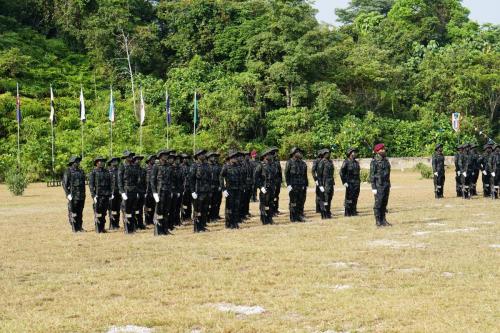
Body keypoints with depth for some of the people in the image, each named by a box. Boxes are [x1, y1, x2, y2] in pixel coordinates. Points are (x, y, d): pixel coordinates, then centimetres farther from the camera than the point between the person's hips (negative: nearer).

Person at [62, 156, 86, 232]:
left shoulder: (81, 171, 15)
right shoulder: (68, 171, -4)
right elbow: (64, 184, -7)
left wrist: (84, 194, 16)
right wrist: (68, 194, -14)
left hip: (81, 196, 6)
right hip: (73, 195, -6)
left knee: (80, 212, 8)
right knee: (73, 212, -3)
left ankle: (80, 227, 13)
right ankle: (74, 228, 0)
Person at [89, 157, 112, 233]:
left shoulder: (106, 172, 15)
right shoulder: (93, 172, -1)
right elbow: (91, 185, -5)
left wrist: (109, 194, 11)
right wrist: (93, 195, -13)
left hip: (106, 195, 5)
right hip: (98, 195, -5)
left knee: (104, 212, 6)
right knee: (97, 213, -4)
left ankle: (103, 227, 12)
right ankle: (98, 229, -1)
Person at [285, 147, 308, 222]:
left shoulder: (303, 163, 15)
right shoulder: (289, 162, -2)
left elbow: (305, 175, 19)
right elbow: (286, 174, -5)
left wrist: (306, 185, 14)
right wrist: (288, 185, -13)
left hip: (302, 186, 5)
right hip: (293, 186, -5)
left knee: (301, 202, 5)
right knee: (293, 203, -1)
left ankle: (300, 216, 13)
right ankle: (293, 218, 3)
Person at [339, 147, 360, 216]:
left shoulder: (356, 162, 14)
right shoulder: (346, 162, -7)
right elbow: (342, 172, -9)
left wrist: (359, 181, 15)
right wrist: (344, 182, -13)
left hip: (357, 183, 7)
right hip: (349, 183, -7)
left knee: (355, 198, 7)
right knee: (349, 198, -5)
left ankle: (353, 211, 14)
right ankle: (347, 213, -1)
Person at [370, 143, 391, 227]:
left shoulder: (386, 160, 13)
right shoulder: (374, 161, -9)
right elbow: (372, 175, -11)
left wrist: (389, 185, 16)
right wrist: (373, 188, -15)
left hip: (386, 184, 7)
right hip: (379, 185, -7)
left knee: (384, 203, 8)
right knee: (378, 203, -4)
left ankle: (383, 220, 13)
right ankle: (378, 221, -1)